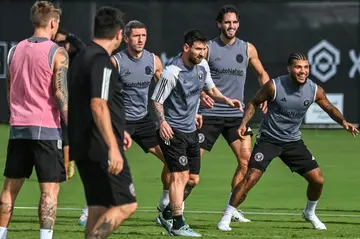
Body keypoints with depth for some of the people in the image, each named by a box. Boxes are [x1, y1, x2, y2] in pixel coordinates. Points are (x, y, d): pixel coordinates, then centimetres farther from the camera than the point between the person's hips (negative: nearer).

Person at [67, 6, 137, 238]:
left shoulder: (82, 58, 17)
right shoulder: (102, 61, -14)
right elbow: (98, 106, -26)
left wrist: (117, 131, 37)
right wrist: (113, 147, -30)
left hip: (83, 148, 10)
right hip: (102, 149, -10)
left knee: (98, 210, 10)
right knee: (126, 205, -6)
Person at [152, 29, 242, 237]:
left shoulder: (202, 65, 2)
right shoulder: (172, 72, -20)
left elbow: (210, 88, 19)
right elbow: (157, 101, -13)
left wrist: (226, 100, 1)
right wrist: (162, 122, -29)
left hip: (191, 130, 8)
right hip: (172, 131, -8)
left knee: (193, 179, 10)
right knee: (180, 176, -13)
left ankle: (167, 215, 27)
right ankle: (177, 225, -9)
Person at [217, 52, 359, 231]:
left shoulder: (315, 90, -9)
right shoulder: (274, 86, -19)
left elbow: (330, 108, 7)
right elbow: (254, 103, -4)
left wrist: (343, 122, -12)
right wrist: (244, 123, -17)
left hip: (293, 141, 4)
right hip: (268, 139, -4)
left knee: (318, 180, 1)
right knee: (250, 178, -18)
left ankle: (310, 213, 30)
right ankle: (226, 217, -6)